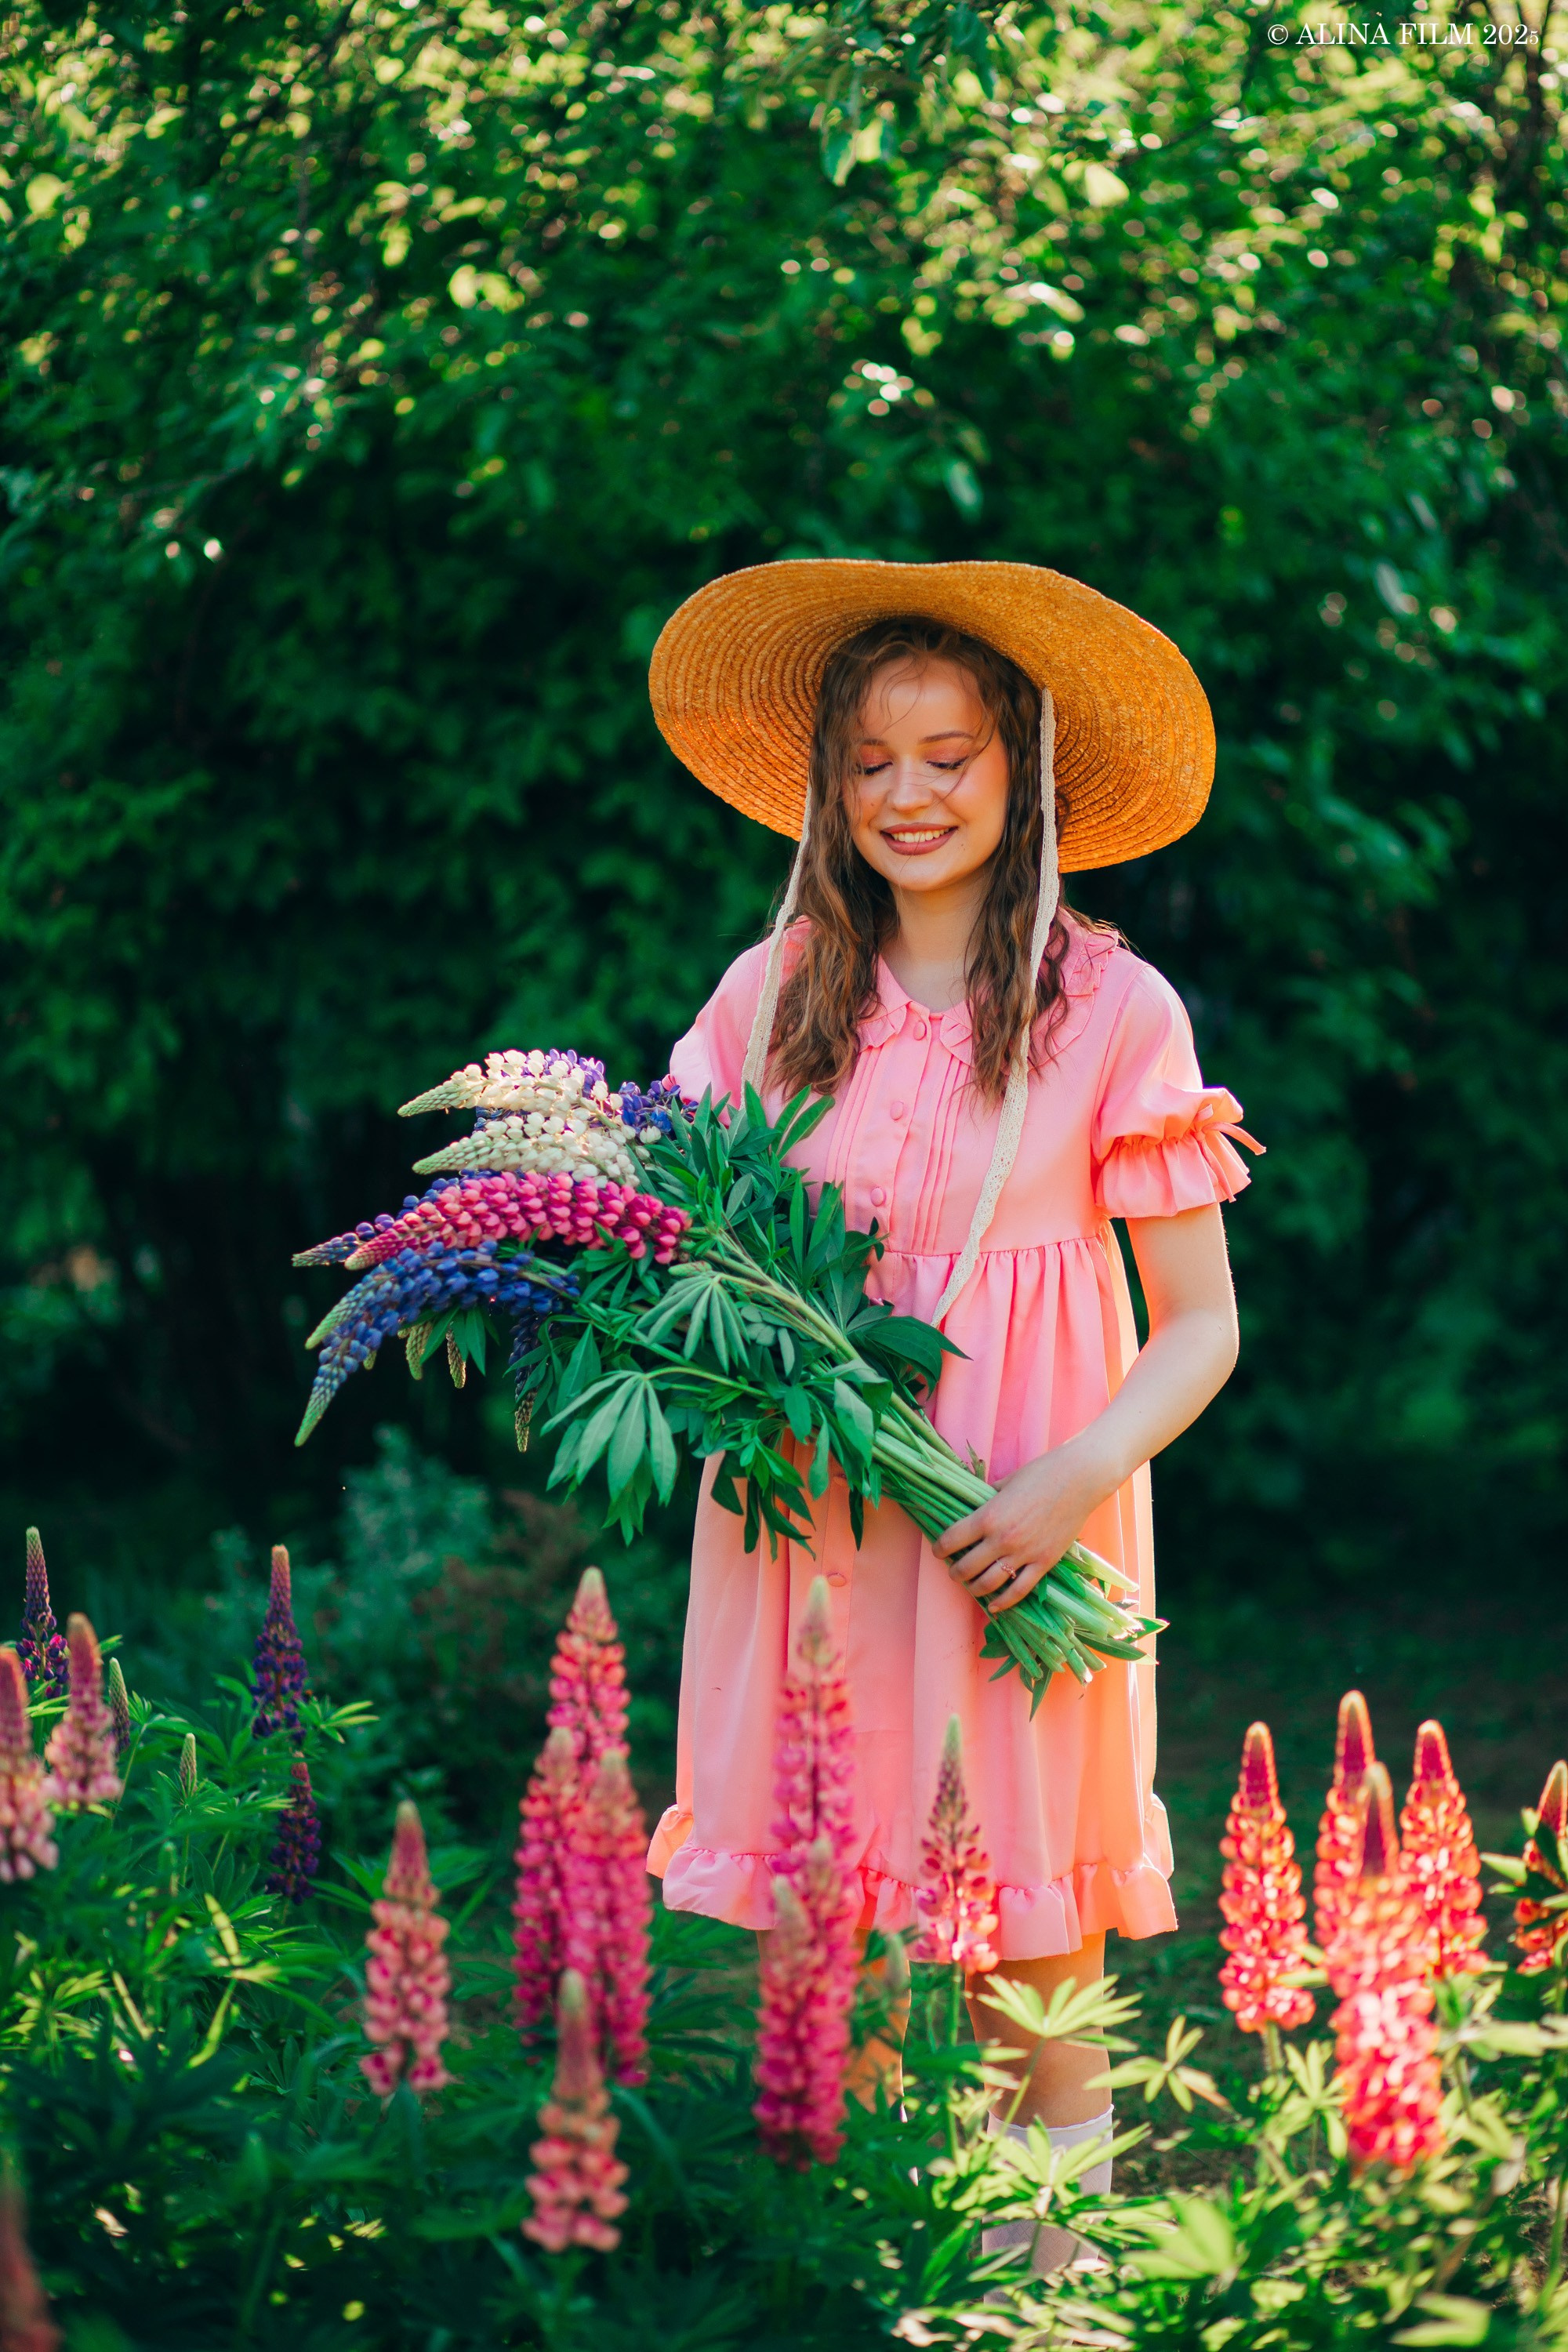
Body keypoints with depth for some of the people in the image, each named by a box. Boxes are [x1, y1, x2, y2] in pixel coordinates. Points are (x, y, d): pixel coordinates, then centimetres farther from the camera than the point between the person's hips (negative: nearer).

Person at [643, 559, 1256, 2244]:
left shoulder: (1113, 1012, -3)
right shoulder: (773, 996, 5)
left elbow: (1200, 1327, -1)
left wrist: (1079, 1479, -16)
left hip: (1020, 1534, -2)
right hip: (805, 1512, 2)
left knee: (1028, 1927, -1)